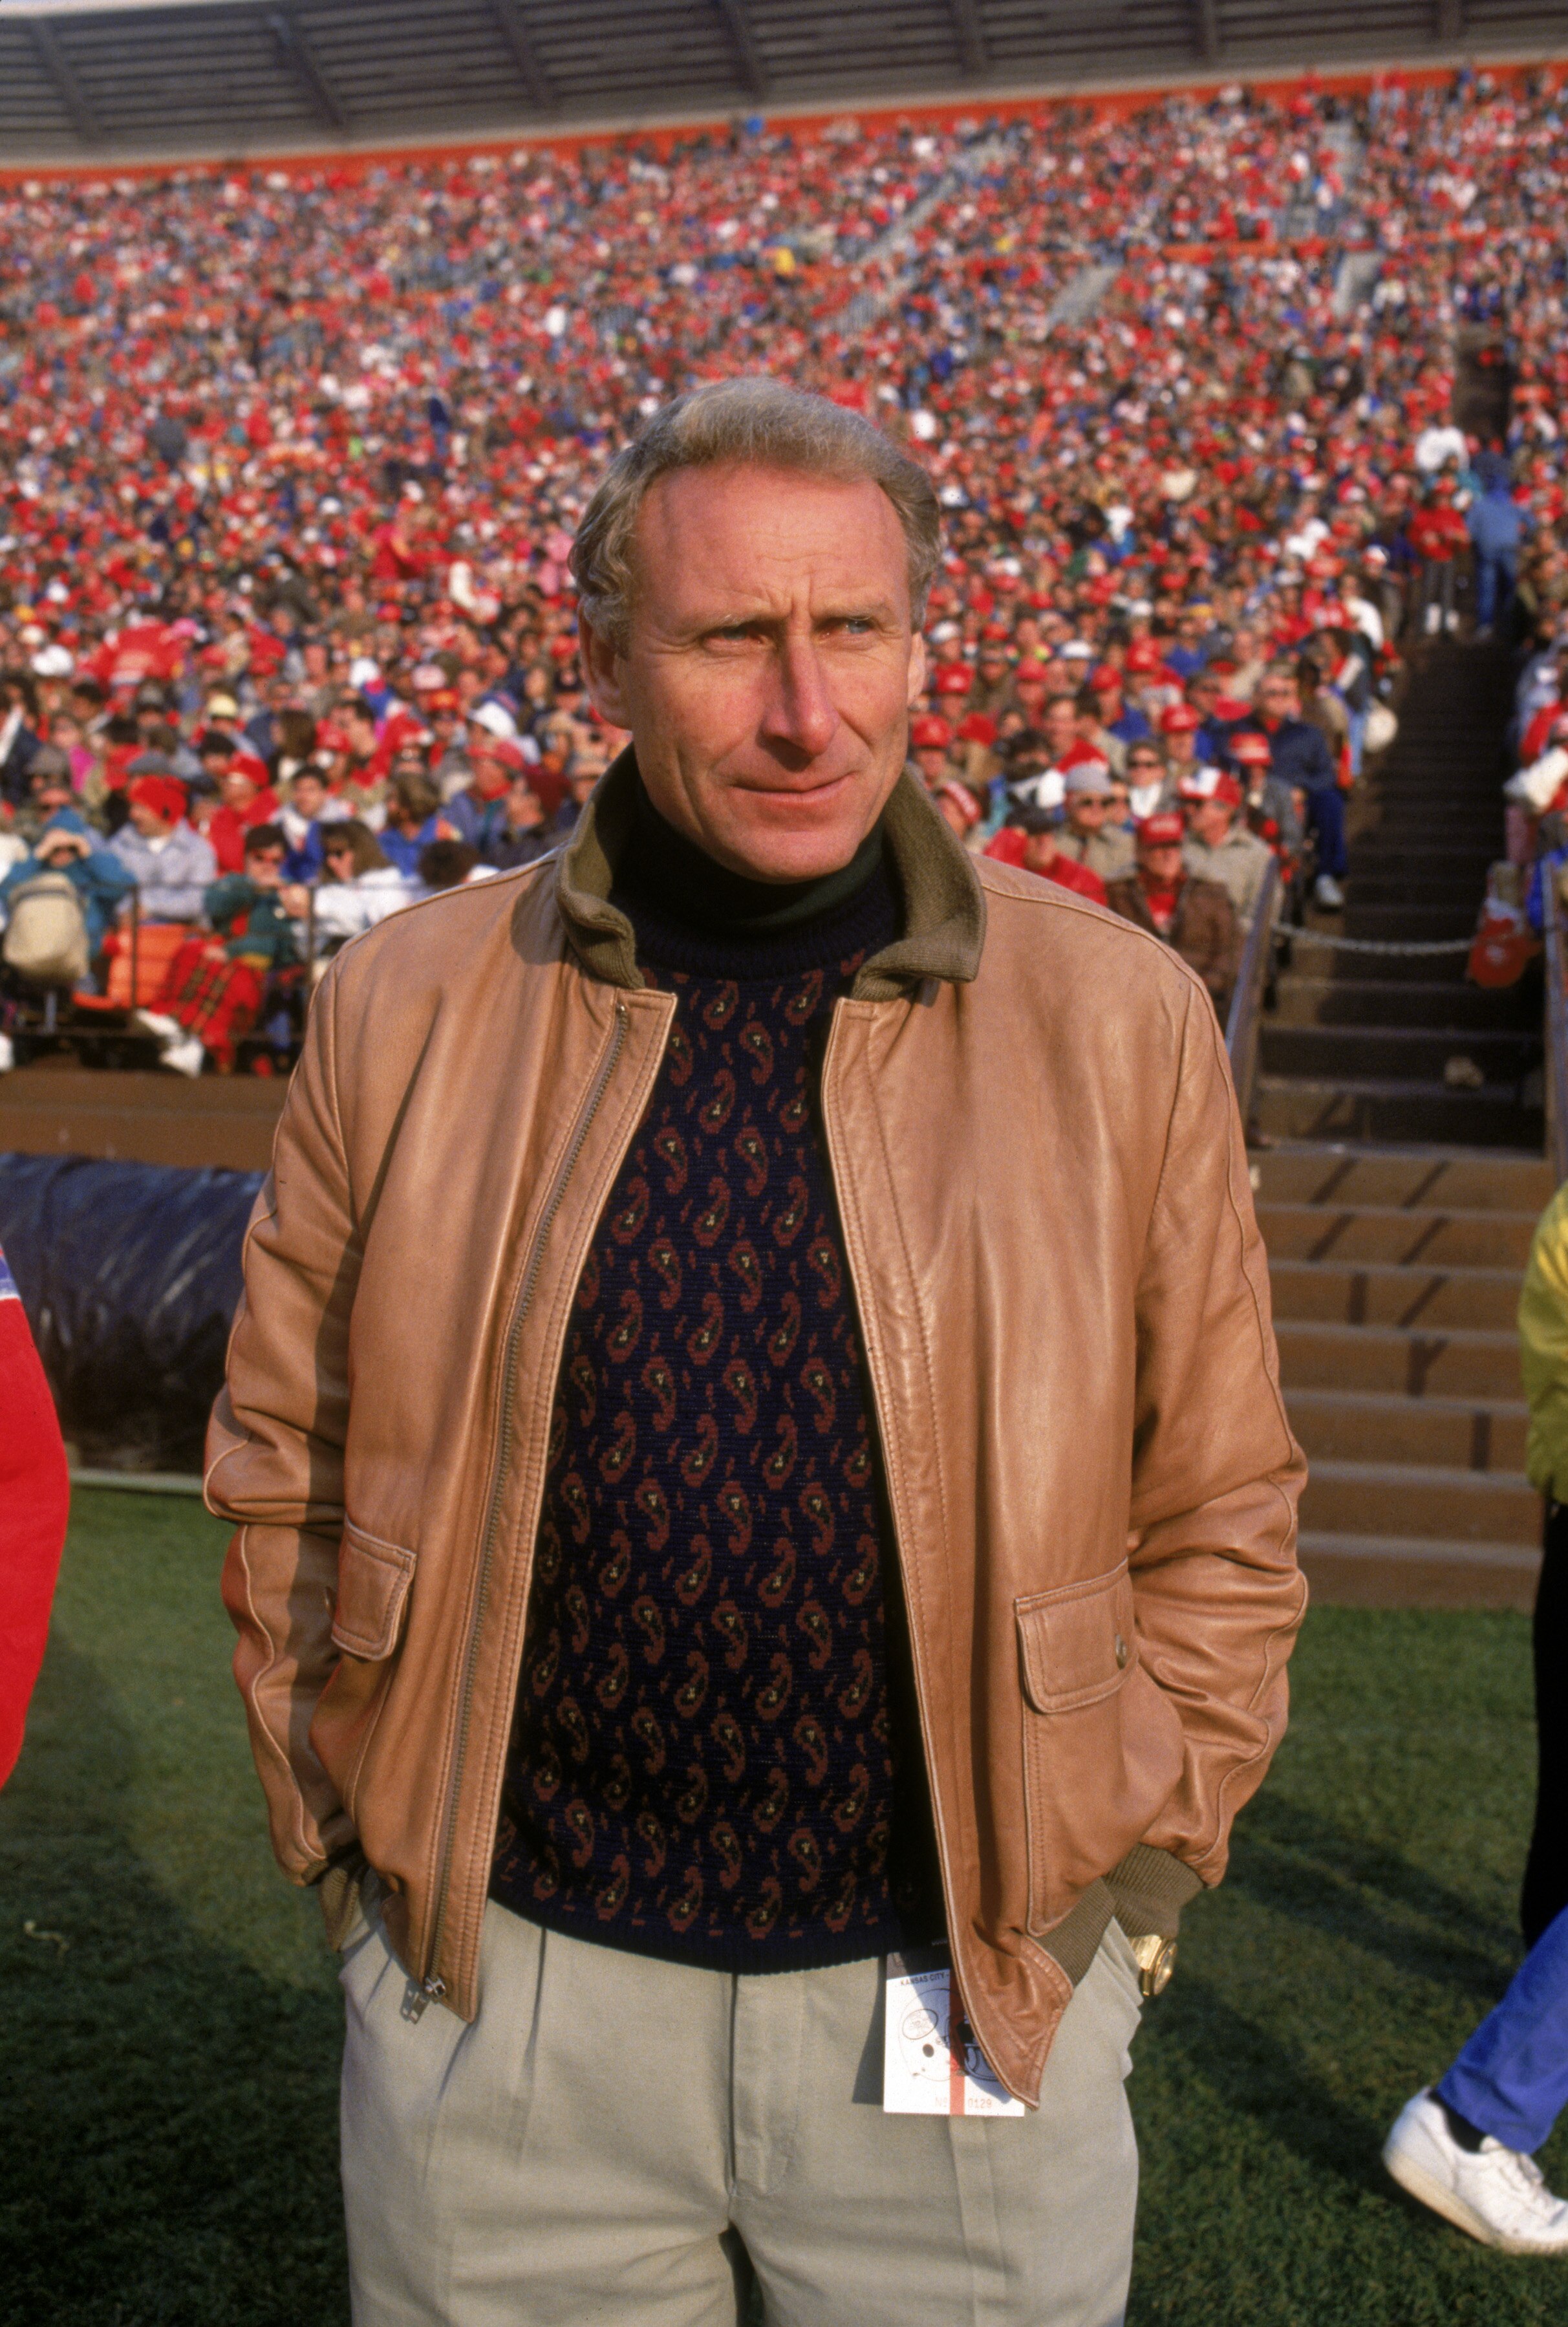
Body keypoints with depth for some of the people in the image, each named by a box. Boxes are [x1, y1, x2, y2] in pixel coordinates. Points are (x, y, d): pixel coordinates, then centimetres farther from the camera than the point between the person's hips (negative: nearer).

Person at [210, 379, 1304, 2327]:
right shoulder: (405, 1009, -3)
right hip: (508, 1997, 1)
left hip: (972, 2007, 0)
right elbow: (286, 1468, 5)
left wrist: (1127, 1880, -1)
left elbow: (1220, 1513, 2)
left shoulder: (1118, 1020, -4)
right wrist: (354, 1850, 2)